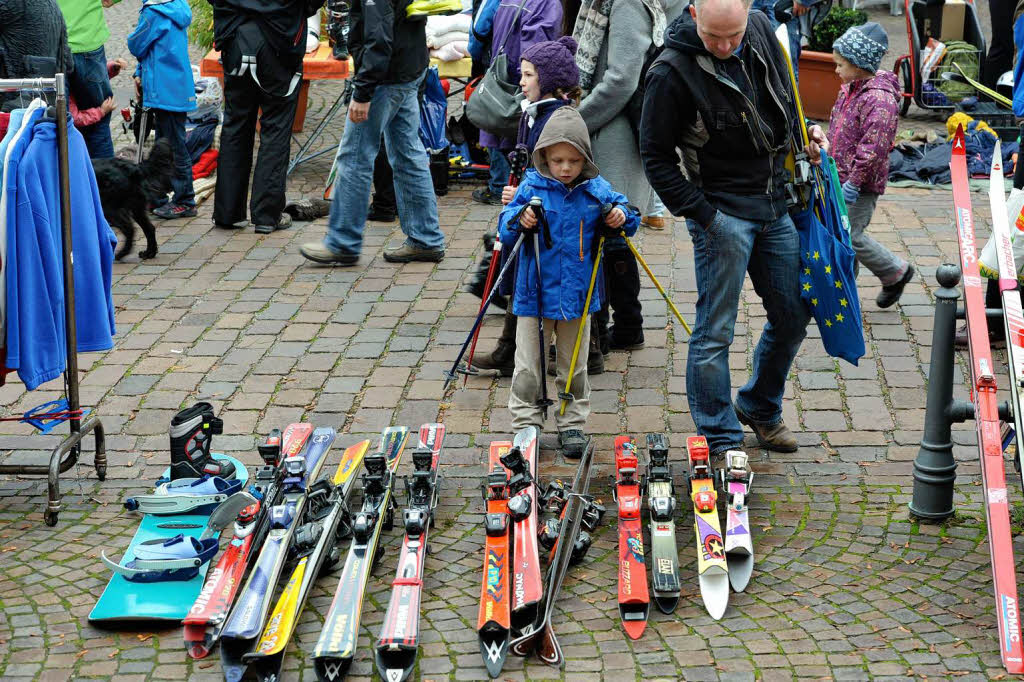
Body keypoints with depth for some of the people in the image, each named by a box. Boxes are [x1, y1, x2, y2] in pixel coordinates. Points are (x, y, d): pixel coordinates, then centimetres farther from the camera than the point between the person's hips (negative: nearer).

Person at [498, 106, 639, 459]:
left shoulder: (596, 189, -1)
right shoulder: (531, 186, -5)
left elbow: (626, 215, 9)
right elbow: (504, 231, -4)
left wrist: (622, 217, -13)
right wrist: (519, 220, -25)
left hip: (577, 294, 2)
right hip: (535, 293, -1)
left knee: (574, 366, 13)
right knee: (527, 367, 4)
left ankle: (572, 425, 24)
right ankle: (525, 426, 14)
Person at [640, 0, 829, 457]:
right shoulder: (672, 73, -19)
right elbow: (656, 158, -13)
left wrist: (804, 134, 5)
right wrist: (703, 215, -17)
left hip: (777, 204, 6)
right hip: (721, 211, -6)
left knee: (793, 315, 13)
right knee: (715, 331, -2)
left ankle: (760, 407, 35)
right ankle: (721, 443, 10)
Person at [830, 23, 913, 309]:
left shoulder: (879, 99, -21)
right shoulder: (849, 90, 10)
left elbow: (874, 146, -25)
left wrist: (854, 181, -24)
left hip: (863, 184, -9)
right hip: (841, 177, 9)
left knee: (850, 235, -6)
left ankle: (896, 272, 14)